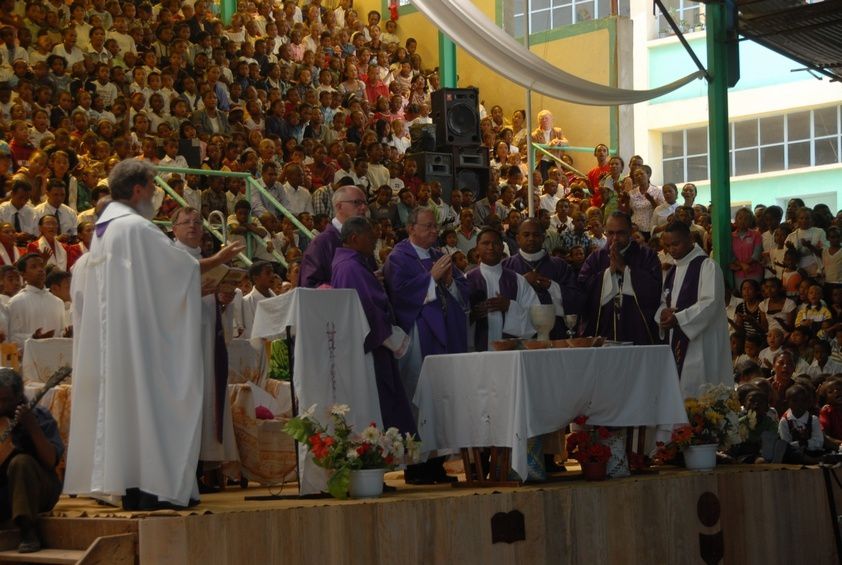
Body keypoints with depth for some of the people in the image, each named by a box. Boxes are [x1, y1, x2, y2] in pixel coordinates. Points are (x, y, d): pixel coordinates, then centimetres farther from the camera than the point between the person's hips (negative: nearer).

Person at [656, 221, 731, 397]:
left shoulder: (707, 266, -6)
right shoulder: (672, 271, 17)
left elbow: (710, 303, -17)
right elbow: (663, 302, 19)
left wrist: (678, 319, -25)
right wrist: (662, 313, -5)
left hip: (700, 343, -7)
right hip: (675, 343, 7)